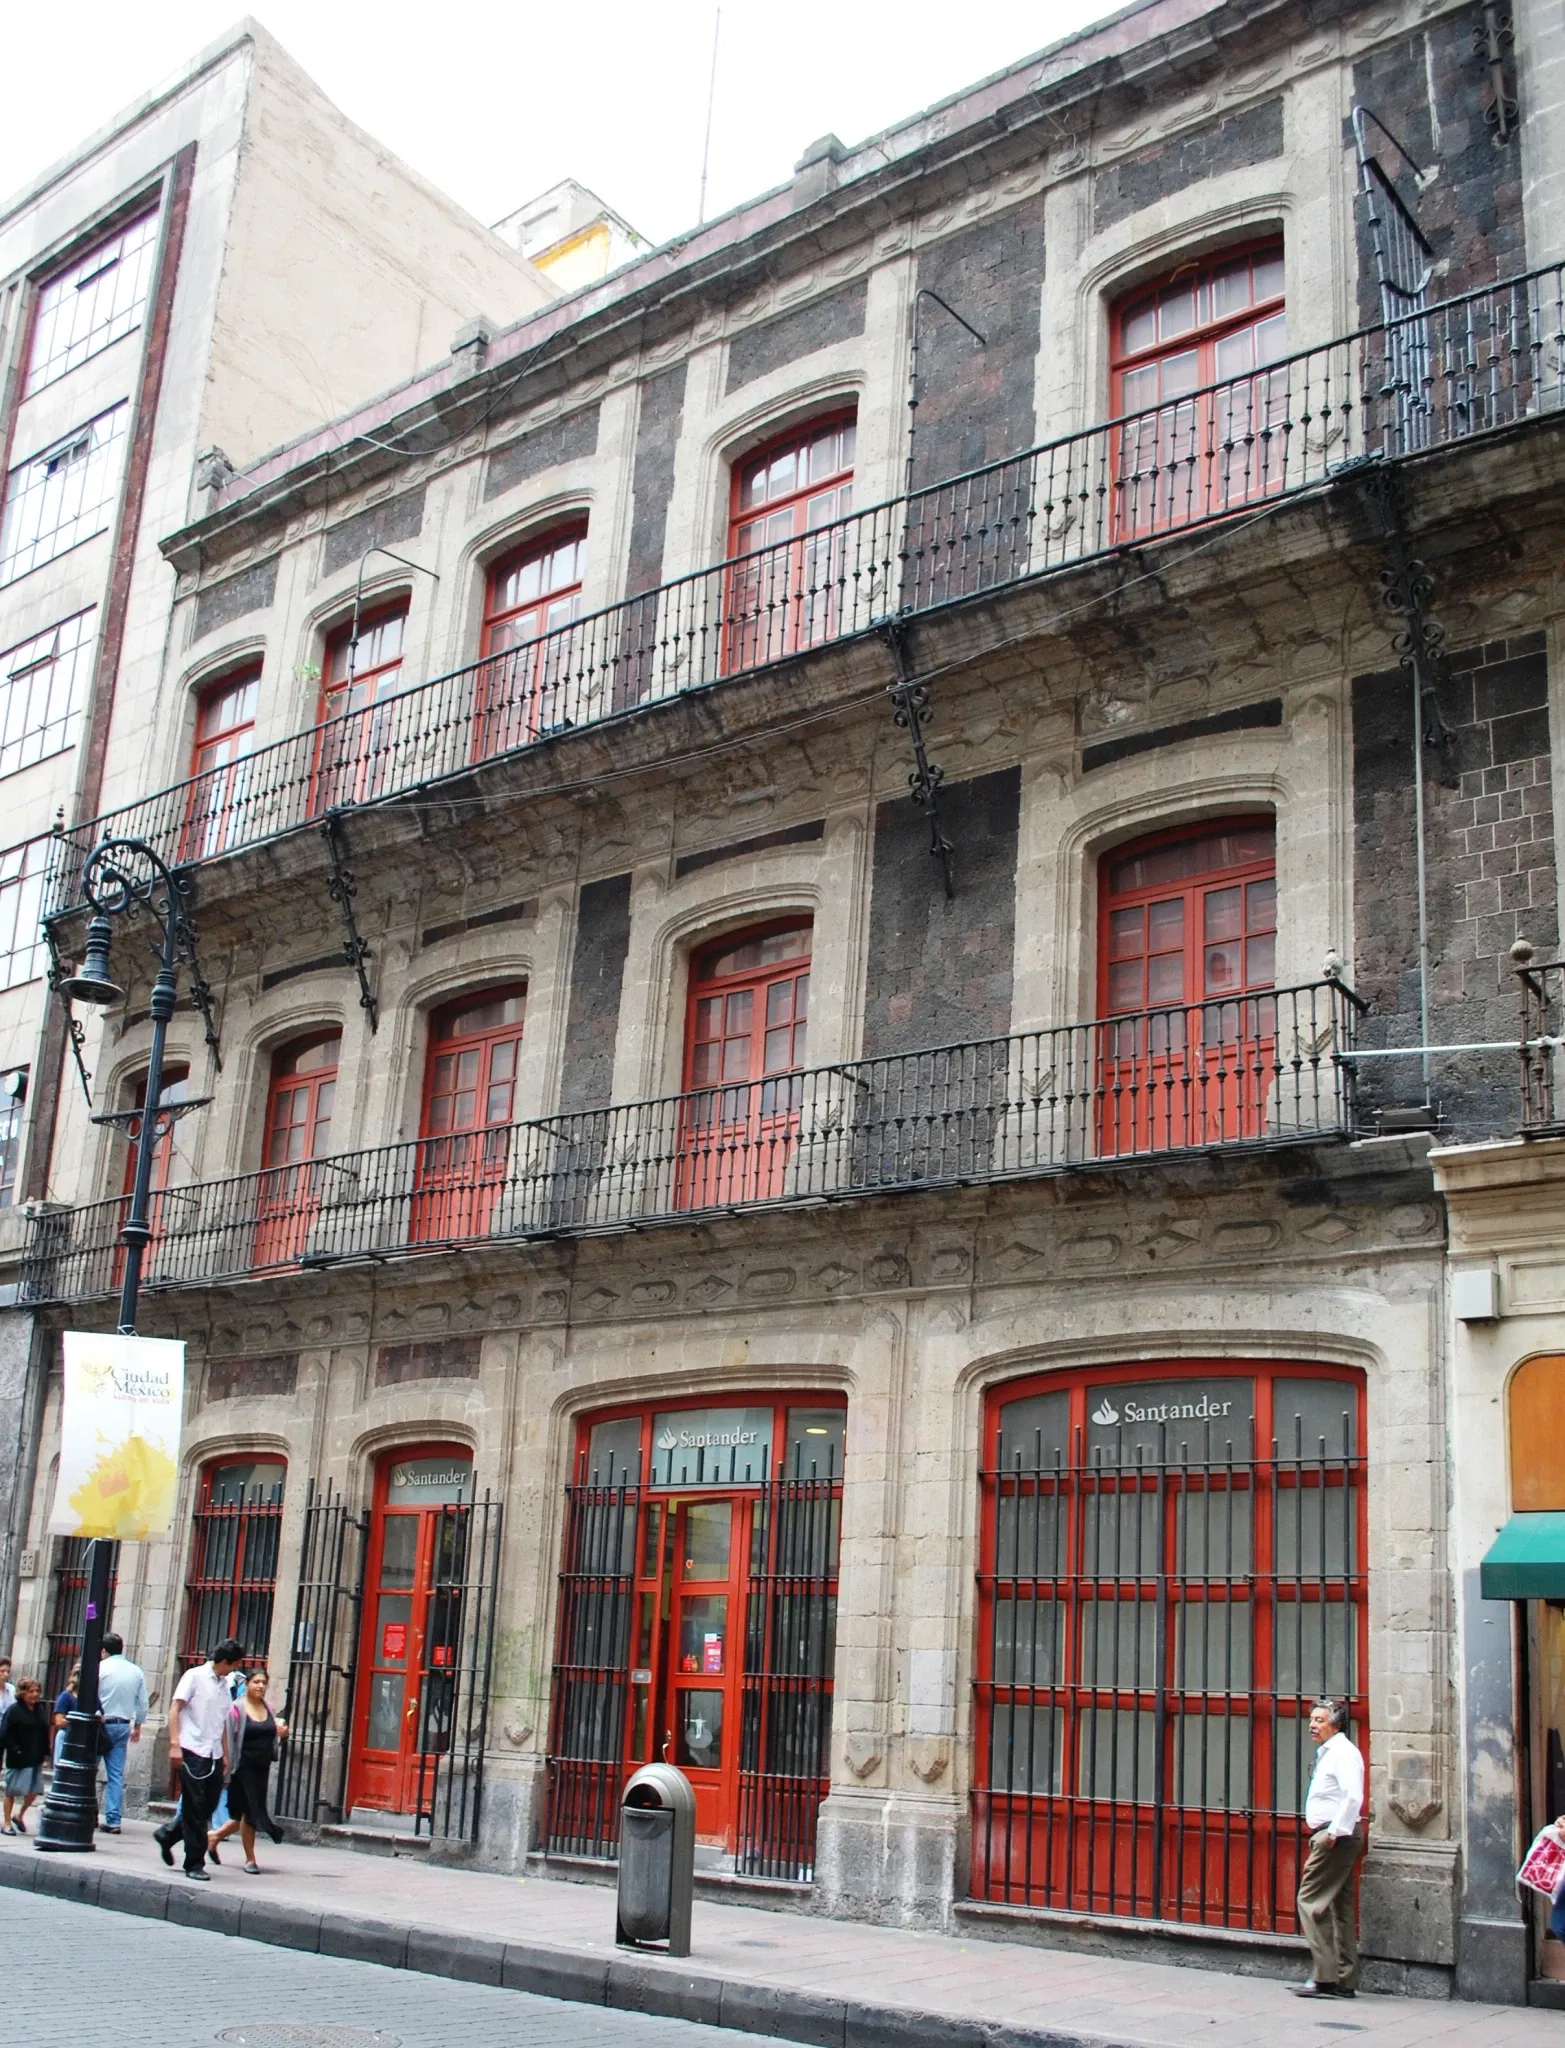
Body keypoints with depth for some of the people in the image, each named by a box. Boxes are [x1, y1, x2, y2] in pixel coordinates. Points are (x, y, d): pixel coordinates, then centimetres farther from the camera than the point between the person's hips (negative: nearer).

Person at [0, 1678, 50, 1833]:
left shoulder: (40, 1710, 7)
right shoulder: (13, 1710, -9)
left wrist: (44, 1753, 7)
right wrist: (14, 1749, -19)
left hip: (35, 1759, 5)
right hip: (17, 1759, -5)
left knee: (34, 1791, 5)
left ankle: (19, 1815, 28)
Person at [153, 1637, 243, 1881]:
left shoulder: (224, 1684, 15)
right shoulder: (195, 1676, -5)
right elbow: (175, 1709, -9)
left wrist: (225, 1754, 18)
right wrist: (174, 1744, -17)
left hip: (214, 1755, 7)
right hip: (193, 1751, -7)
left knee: (207, 1807, 8)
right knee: (195, 1808, -2)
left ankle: (167, 1835, 28)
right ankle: (194, 1864, 5)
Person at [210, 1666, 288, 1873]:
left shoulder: (268, 1708, 11)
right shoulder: (237, 1709, -8)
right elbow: (228, 1739, -11)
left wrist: (283, 1734, 0)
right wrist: (227, 1767, -16)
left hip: (262, 1768, 6)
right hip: (244, 1768, -6)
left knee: (245, 1813, 10)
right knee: (250, 1812, -2)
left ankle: (215, 1836, 32)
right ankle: (250, 1859, 10)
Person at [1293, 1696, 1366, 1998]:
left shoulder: (1344, 1752, -12)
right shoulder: (1327, 1753, 19)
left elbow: (1353, 1797, -24)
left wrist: (1335, 1832, -23)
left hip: (1336, 1837, -10)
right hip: (1329, 1836, 10)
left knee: (1311, 1900, -10)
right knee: (1338, 1907, 10)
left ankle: (1325, 1976, -10)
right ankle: (1344, 1980, 13)